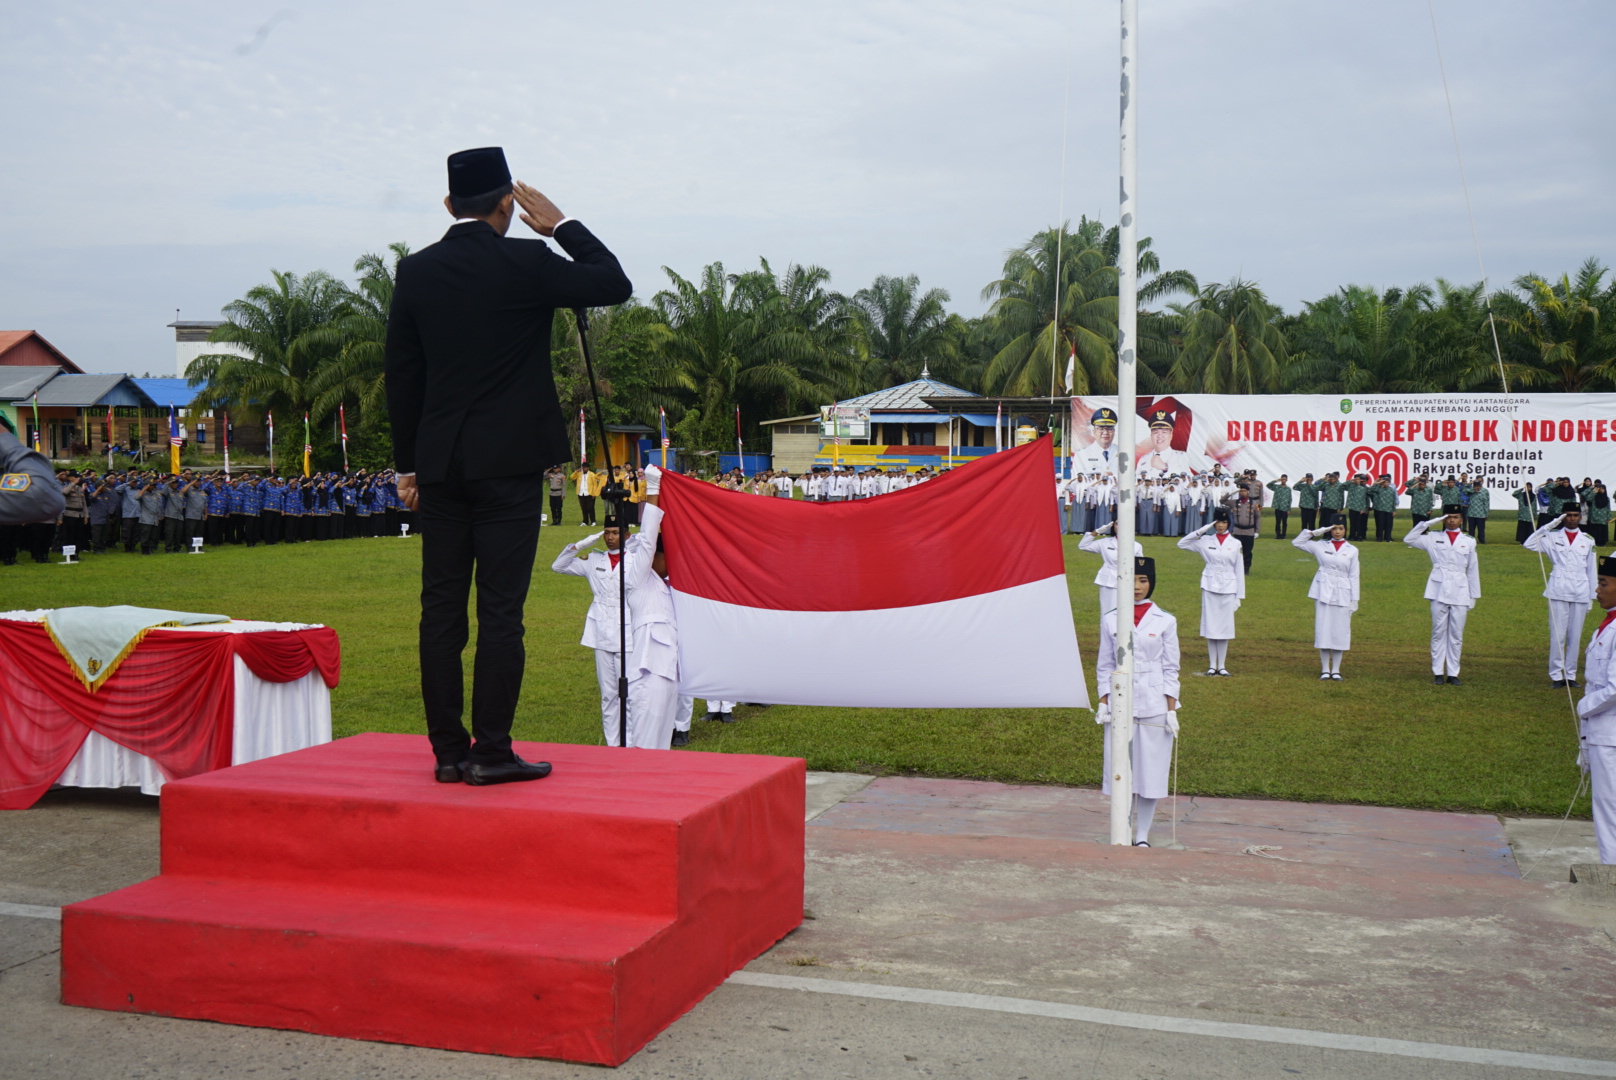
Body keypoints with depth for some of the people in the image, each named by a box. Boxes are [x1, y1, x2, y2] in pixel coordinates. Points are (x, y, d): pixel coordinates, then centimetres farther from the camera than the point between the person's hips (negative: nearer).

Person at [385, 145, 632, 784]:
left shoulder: (415, 271, 6)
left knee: (441, 608, 7)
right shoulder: (526, 263, -8)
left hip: (439, 463, 5)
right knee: (500, 609, -2)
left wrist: (407, 464, 17)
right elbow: (614, 284, 3)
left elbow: (400, 374, 10)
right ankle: (491, 751, 0)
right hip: (509, 461, -4)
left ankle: (448, 751, 12)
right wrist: (562, 225, 11)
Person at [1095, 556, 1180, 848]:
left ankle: (1142, 836, 13)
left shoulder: (1165, 621, 2)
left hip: (1154, 706, -1)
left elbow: (1171, 669, 3)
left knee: (1150, 770, 2)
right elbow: (1105, 666, 9)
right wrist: (1103, 703, 0)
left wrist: (1172, 711, -3)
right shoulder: (1110, 620, 4)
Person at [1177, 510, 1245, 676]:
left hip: (1228, 588, 0)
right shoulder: (1206, 541, 4)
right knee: (1210, 625, 2)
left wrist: (1239, 596, 4)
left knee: (1225, 626, 3)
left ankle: (1222, 665, 10)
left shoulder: (1236, 544, 4)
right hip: (1209, 586, 0)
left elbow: (1239, 571, 6)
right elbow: (1182, 544, 1)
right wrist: (1199, 532, -9)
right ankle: (1212, 665, 8)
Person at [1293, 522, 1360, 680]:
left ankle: (1336, 670, 9)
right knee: (1323, 630, 1)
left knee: (1340, 631, 1)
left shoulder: (1352, 550, 5)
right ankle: (1325, 669, 8)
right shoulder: (1321, 546, 6)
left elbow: (1354, 576, 5)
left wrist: (1354, 600, 1)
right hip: (1323, 592, 0)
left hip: (1342, 594, 0)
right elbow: (1296, 542, 7)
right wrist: (1314, 532, -2)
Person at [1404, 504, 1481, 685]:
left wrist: (1473, 599, 10)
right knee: (1439, 632, 1)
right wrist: (1426, 524, -7)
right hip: (1439, 591, -1)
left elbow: (1472, 572, 12)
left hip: (1460, 592, 1)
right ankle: (1438, 672, 5)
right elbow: (1409, 540, 0)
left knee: (1456, 635, 3)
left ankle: (1453, 673, 8)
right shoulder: (1434, 538, 8)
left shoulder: (1469, 542, 10)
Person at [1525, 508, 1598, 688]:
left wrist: (1591, 598, 10)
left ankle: (1570, 675, 12)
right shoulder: (1553, 537, 5)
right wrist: (1549, 526, -11)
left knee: (1575, 636, 5)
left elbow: (1592, 570, 12)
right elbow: (1529, 544, -9)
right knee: (1557, 635, -3)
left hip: (1580, 594, 2)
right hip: (1558, 593, -2)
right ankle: (1556, 675, 1)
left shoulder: (1588, 540, 10)